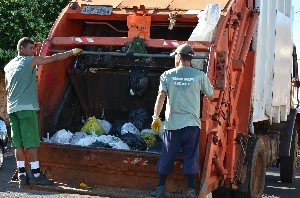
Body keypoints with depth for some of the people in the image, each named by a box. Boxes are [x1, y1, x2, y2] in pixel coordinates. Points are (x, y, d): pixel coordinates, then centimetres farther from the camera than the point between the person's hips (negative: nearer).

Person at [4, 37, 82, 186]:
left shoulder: (9, 66, 19)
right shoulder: (30, 61, -2)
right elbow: (54, 58, 1)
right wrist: (72, 52, 9)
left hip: (12, 108, 7)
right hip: (27, 107, -7)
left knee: (18, 143, 5)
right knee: (31, 143, -7)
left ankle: (22, 174, 4)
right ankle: (35, 175, -8)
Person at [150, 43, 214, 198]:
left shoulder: (168, 75, 1)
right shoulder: (199, 75, 1)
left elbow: (160, 97, -8)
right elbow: (211, 97, 10)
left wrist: (156, 117, -4)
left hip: (172, 123, 1)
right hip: (192, 123, 0)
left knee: (167, 156, 9)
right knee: (190, 157, 5)